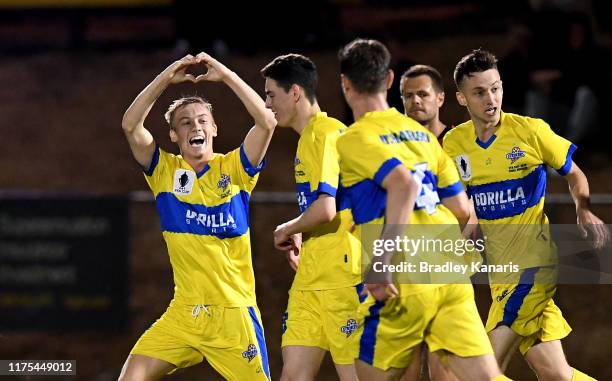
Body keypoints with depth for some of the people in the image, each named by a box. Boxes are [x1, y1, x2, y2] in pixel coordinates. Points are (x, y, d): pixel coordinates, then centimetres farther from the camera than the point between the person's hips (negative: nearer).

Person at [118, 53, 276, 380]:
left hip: (234, 312, -2)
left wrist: (226, 75, -13)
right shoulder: (165, 171, 4)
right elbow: (131, 126, -9)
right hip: (183, 313, 2)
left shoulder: (233, 169, 0)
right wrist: (166, 78, -13)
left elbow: (267, 122, -14)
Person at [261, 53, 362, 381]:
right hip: (311, 276, 10)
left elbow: (325, 208, -22)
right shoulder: (308, 136, 18)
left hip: (340, 275, -10)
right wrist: (300, 236, 14)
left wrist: (287, 230, -5)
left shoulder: (327, 133, -12)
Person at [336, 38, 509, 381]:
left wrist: (381, 264, -23)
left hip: (405, 280, -5)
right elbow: (462, 209, 19)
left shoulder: (354, 139, -2)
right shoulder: (423, 134, 18)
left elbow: (404, 184, -21)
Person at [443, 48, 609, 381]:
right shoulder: (453, 143, 3)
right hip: (500, 271, 4)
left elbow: (574, 175, 6)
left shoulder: (530, 130, -7)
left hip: (534, 264, -4)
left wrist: (584, 210, -12)